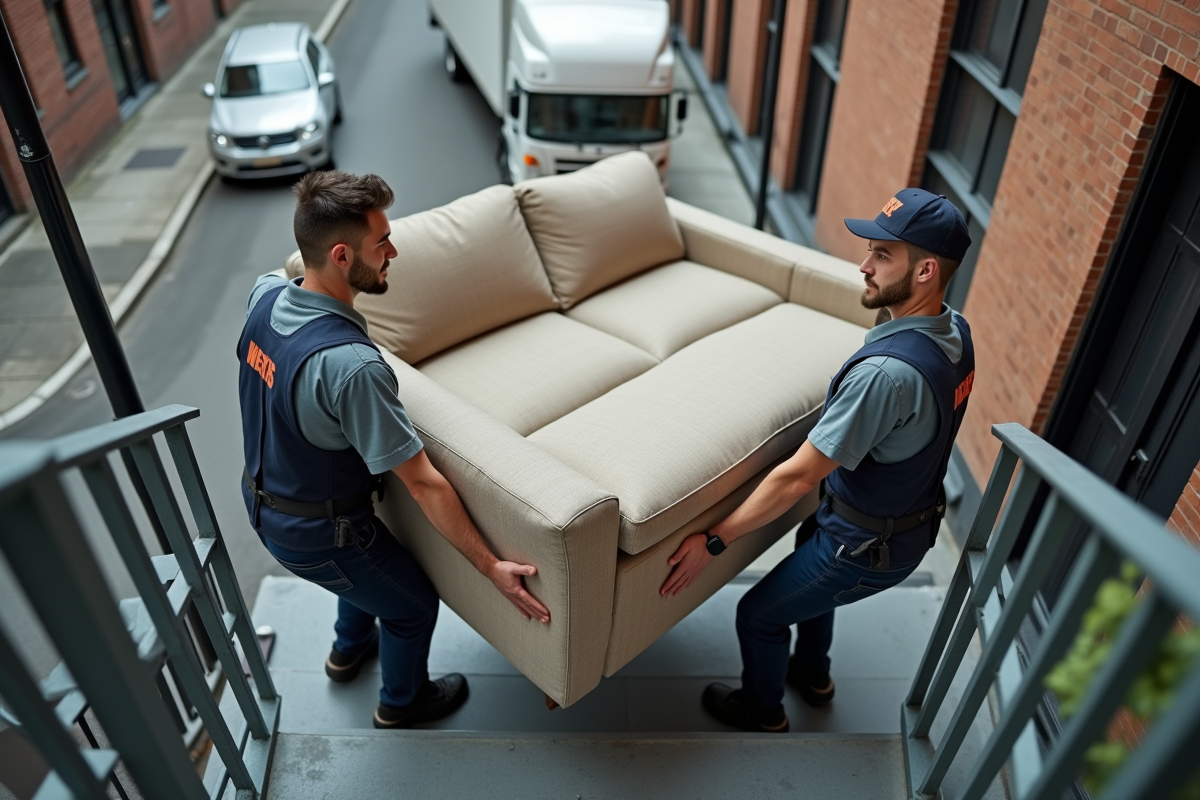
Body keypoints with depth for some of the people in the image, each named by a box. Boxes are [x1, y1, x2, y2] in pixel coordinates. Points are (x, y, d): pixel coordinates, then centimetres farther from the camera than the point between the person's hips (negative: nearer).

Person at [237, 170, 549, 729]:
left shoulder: (265, 295, -12)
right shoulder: (353, 367, -37)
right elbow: (422, 483, -32)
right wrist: (492, 568, -25)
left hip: (261, 499, 8)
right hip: (315, 535, -8)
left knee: (371, 560, 35)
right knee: (414, 605, 19)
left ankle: (350, 649, 61)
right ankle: (402, 701, 46)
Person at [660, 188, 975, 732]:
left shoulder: (886, 370, -37)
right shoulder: (954, 332, -8)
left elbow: (799, 477, -33)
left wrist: (712, 542, -24)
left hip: (867, 548, -9)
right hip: (914, 520, 9)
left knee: (759, 614, 13)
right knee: (807, 572, 34)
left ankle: (762, 711, 41)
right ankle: (812, 676, 57)